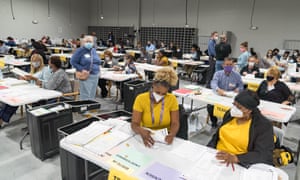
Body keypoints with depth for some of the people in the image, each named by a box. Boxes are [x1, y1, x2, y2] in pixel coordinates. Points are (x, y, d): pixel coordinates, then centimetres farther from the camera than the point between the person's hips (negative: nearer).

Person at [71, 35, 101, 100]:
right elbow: (73, 62, -7)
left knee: (92, 95, 12)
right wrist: (81, 69, -15)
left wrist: (96, 68, 2)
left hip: (95, 75, 6)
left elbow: (98, 61, 22)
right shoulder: (80, 51, -6)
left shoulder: (94, 50, 13)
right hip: (86, 76, -6)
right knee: (85, 95, -7)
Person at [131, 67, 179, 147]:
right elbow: (134, 124, -14)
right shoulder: (141, 99, -10)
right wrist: (141, 131, -36)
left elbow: (175, 123, -5)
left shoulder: (172, 99, -6)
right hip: (146, 136, -1)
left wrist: (172, 134, -27)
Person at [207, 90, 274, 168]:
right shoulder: (230, 114, 6)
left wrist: (235, 158, -30)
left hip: (240, 165, -4)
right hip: (217, 157, 5)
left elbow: (263, 155, -17)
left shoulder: (264, 126, -9)